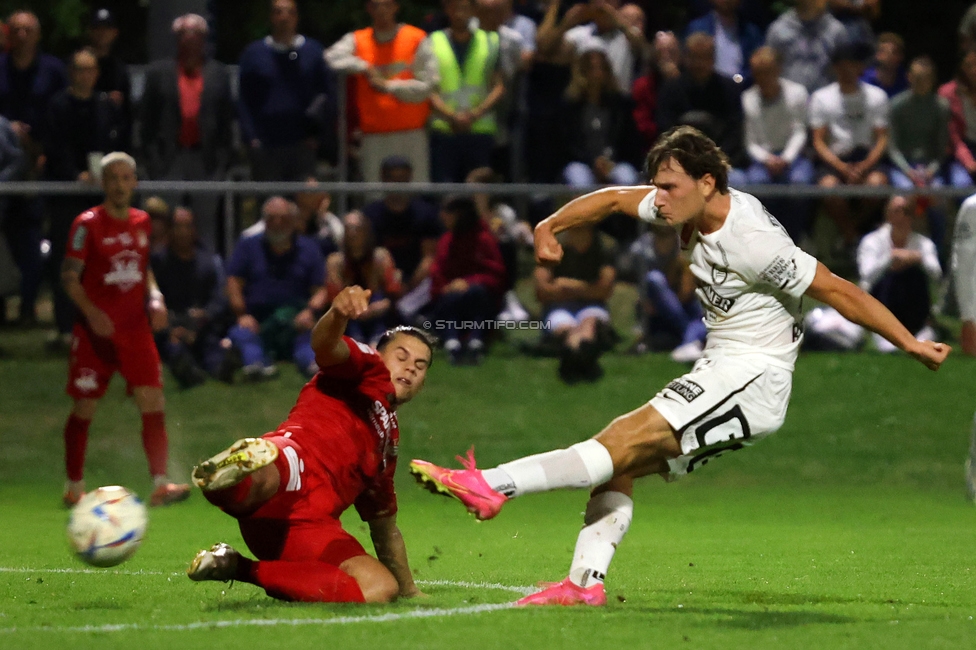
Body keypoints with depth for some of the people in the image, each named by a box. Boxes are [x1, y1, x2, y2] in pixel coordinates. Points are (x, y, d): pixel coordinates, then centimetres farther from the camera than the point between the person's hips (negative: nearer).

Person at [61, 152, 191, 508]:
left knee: (153, 402, -8)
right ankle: (74, 488, 15)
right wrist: (91, 312, -22)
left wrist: (155, 297, 4)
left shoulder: (141, 222, 10)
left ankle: (160, 484, -9)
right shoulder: (87, 224, -6)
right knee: (84, 408, 2)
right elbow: (69, 276, -8)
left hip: (136, 328, 4)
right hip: (95, 330, -4)